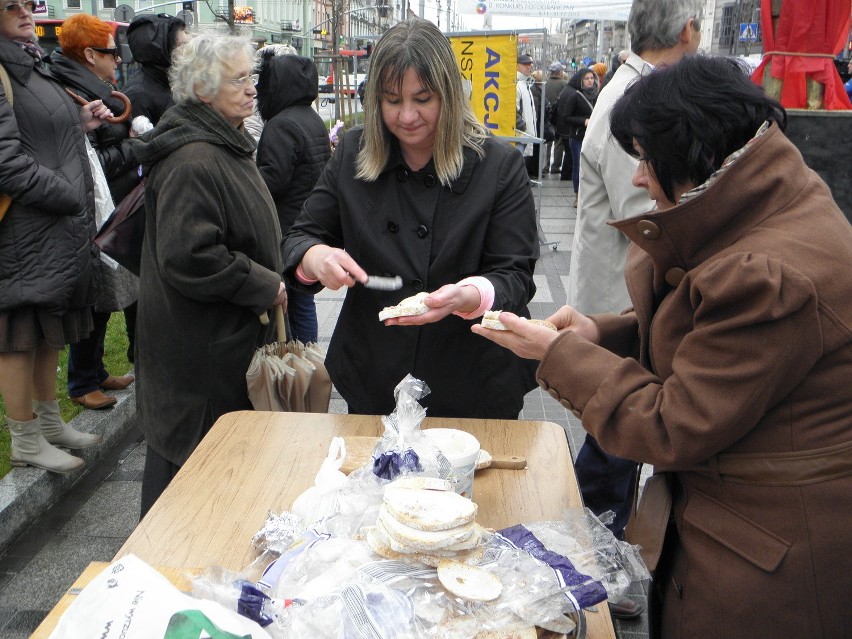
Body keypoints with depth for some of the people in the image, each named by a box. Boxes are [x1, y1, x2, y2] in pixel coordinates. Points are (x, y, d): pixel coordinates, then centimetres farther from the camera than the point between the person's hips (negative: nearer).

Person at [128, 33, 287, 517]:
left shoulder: (227, 145, 13)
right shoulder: (193, 161, -23)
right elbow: (189, 258, -29)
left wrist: (268, 281, 15)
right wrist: (265, 286, -18)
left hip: (228, 331, 10)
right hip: (198, 348, -10)